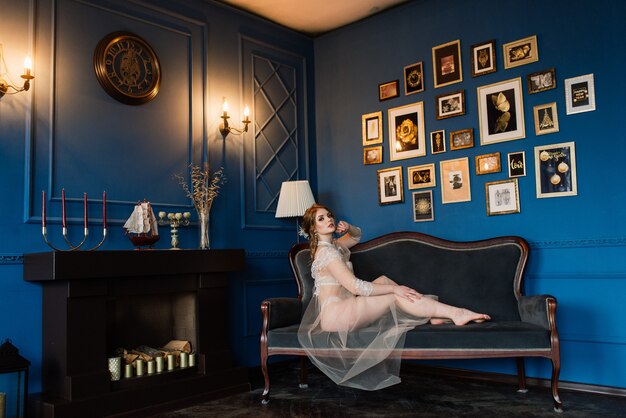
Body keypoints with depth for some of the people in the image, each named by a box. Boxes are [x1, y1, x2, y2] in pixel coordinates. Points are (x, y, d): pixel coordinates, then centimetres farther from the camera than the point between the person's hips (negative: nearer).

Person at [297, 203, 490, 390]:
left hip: (340, 310, 10)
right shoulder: (326, 251, -18)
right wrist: (394, 288, -18)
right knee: (395, 297, -12)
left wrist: (348, 228, 5)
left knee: (383, 280, 7)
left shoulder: (332, 245, 12)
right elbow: (354, 286, -23)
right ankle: (455, 313, -9)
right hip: (334, 314, -10)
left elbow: (357, 236, 29)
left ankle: (433, 314, 3)